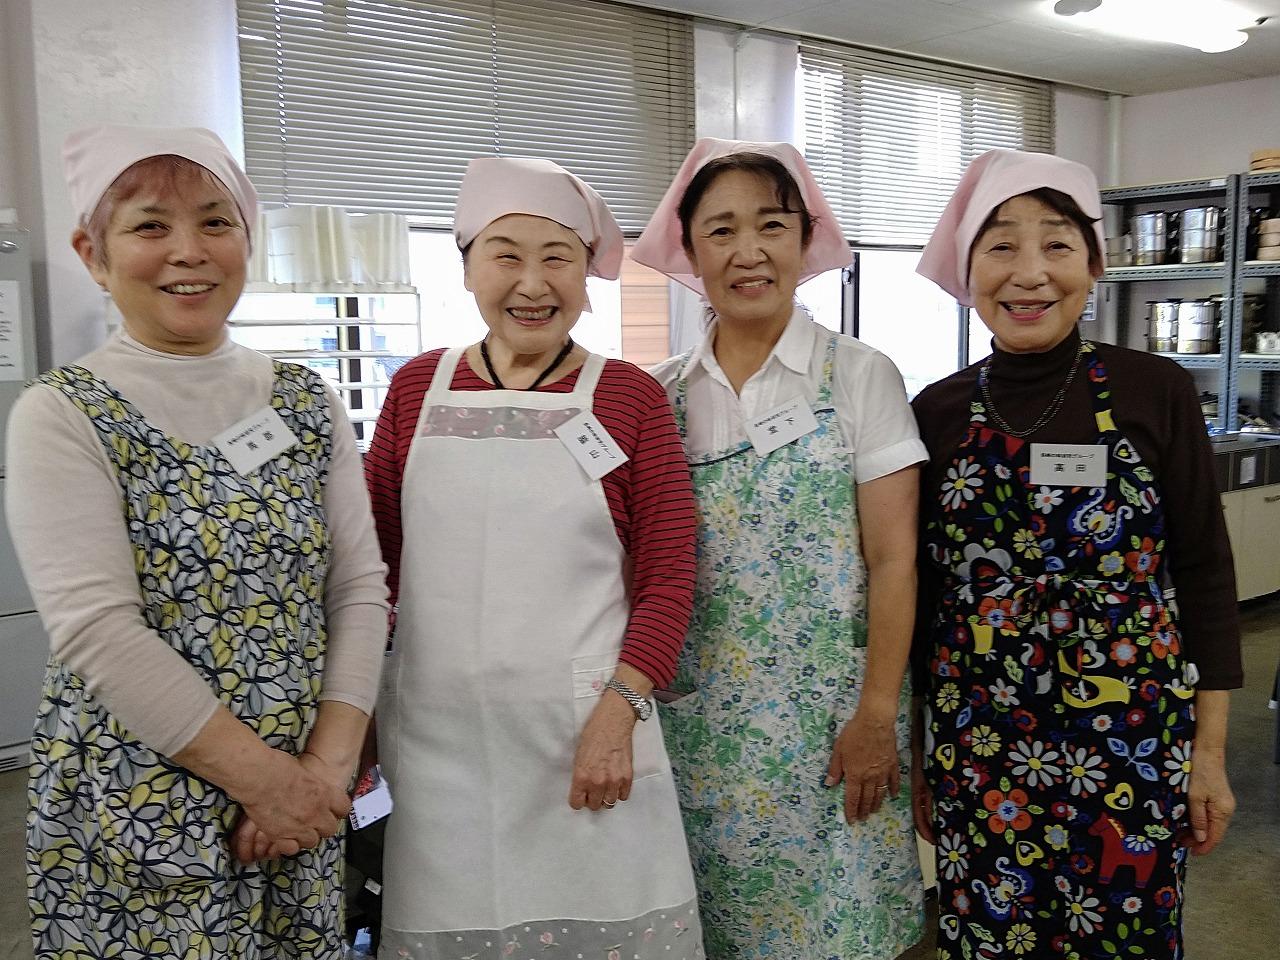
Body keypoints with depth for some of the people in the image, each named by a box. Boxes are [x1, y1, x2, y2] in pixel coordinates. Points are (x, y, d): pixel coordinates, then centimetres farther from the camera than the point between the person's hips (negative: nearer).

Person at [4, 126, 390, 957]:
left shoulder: (308, 402, 4)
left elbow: (360, 589, 0)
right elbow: (98, 631, -16)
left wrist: (330, 764, -10)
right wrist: (264, 775, -16)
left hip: (304, 799, 4)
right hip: (133, 819, -3)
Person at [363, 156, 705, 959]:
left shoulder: (632, 398, -3)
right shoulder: (416, 389, 4)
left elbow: (668, 577, -3)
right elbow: (376, 560, 10)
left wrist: (619, 712, -13)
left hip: (583, 728, -2)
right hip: (437, 731, 2)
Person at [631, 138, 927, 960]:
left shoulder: (860, 376, -6)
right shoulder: (663, 394, 3)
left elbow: (893, 559, -8)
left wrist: (878, 715, -10)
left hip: (829, 719, -2)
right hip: (698, 722, 3)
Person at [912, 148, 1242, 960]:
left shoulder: (1156, 393, -6)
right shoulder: (938, 412, -2)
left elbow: (1204, 574, -1)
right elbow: (921, 592, 4)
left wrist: (1209, 752, 0)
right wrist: (914, 755, 8)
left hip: (1131, 746, -1)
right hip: (977, 751, 2)